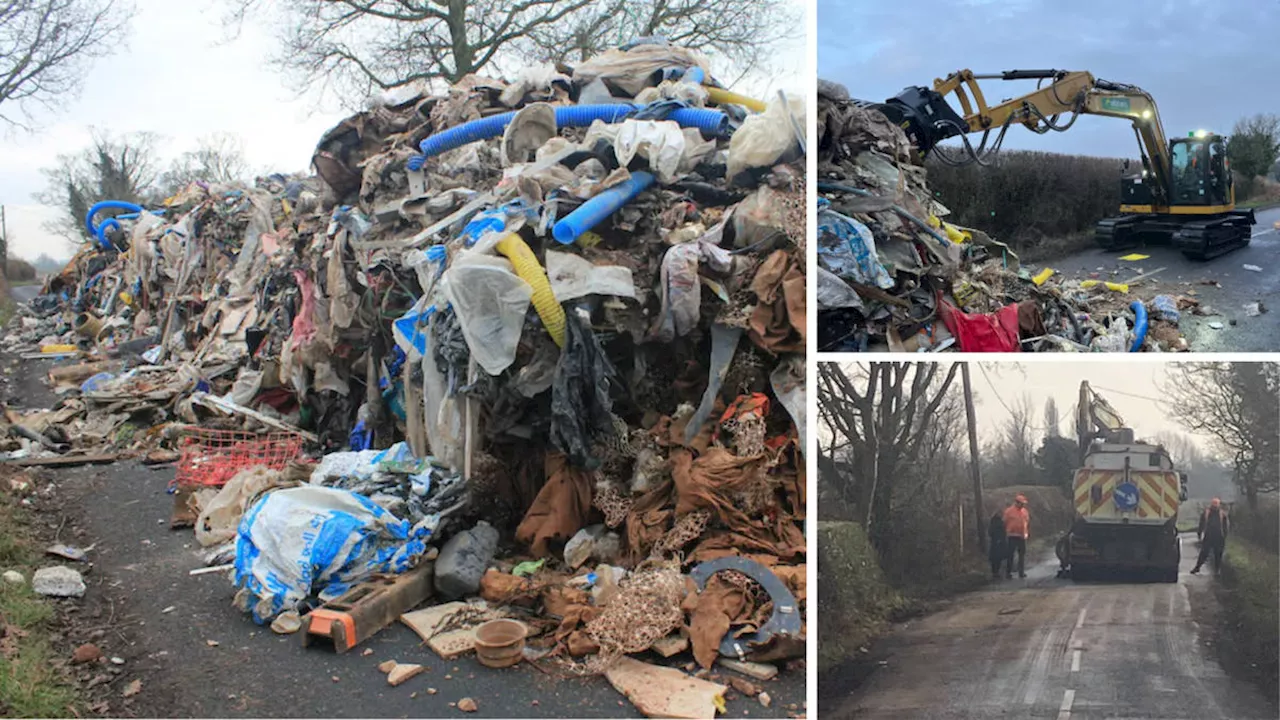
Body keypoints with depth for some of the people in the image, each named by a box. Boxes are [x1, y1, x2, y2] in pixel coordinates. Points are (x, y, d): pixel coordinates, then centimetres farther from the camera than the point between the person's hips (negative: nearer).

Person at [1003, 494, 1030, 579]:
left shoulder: (1025, 511, 9)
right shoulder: (1009, 511, -6)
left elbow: (1028, 522, 13)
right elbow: (1005, 523, -5)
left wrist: (1028, 532, 5)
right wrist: (1005, 534, -5)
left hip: (1022, 536, 5)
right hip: (1013, 536, -5)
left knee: (1022, 555, 9)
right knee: (1010, 555, -1)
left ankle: (1021, 572, 17)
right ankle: (1008, 572, 4)